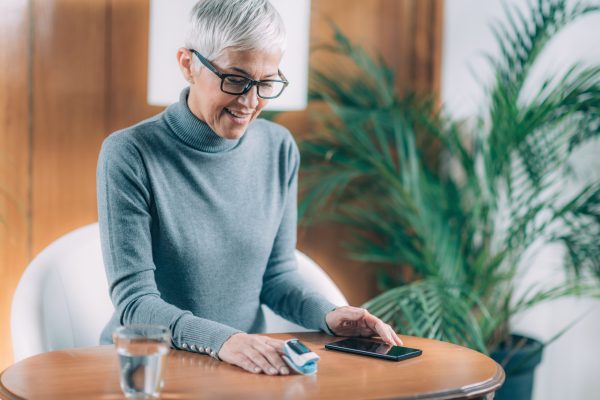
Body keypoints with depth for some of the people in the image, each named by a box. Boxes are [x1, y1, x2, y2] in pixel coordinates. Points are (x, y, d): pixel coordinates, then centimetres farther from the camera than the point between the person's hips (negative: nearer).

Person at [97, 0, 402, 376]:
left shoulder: (279, 149, 3)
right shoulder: (130, 154, -13)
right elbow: (134, 302, -16)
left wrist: (329, 315, -8)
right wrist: (222, 339, -32)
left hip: (245, 365, 4)